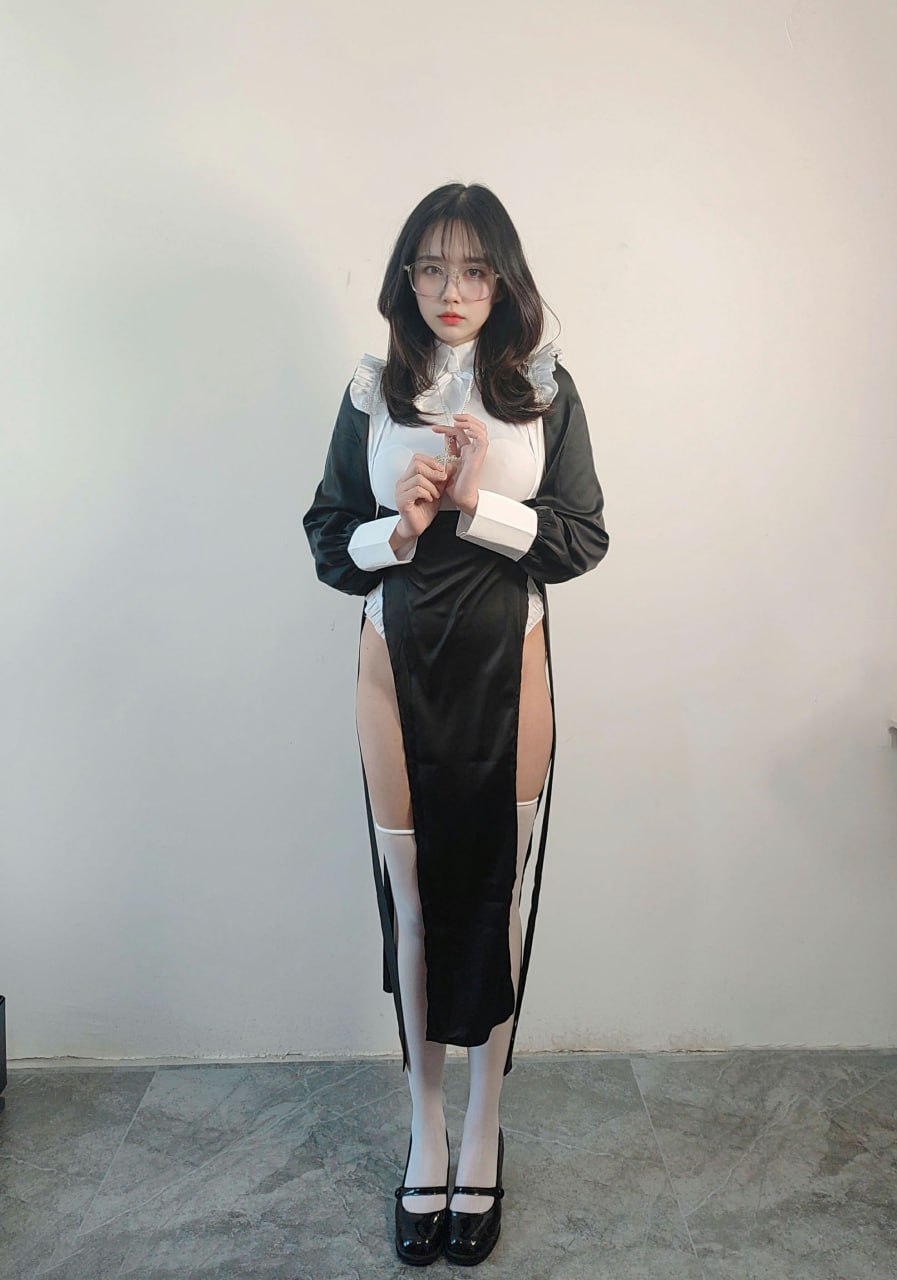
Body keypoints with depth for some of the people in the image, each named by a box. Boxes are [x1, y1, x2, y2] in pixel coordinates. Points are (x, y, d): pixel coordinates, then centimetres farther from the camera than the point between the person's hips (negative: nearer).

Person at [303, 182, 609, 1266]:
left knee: (497, 891, 7)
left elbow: (583, 539, -2)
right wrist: (398, 530, -16)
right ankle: (425, 1129, 31)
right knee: (411, 896, 8)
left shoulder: (545, 390, 2)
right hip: (399, 667, 1)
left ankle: (483, 1130, 29)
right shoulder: (371, 391, 3)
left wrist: (479, 503, -15)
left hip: (506, 667, 0)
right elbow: (327, 542, 4)